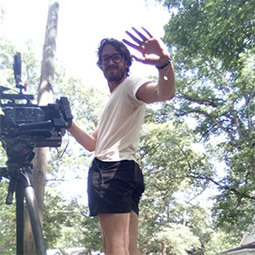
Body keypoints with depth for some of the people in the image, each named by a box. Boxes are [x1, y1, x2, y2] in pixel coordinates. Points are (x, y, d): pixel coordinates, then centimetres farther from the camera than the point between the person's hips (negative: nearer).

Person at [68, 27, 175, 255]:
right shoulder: (113, 101, 34)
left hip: (113, 169, -10)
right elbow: (93, 144, 34)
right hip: (123, 171, 10)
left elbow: (164, 92, -20)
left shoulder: (131, 84, 5)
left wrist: (164, 62, -40)